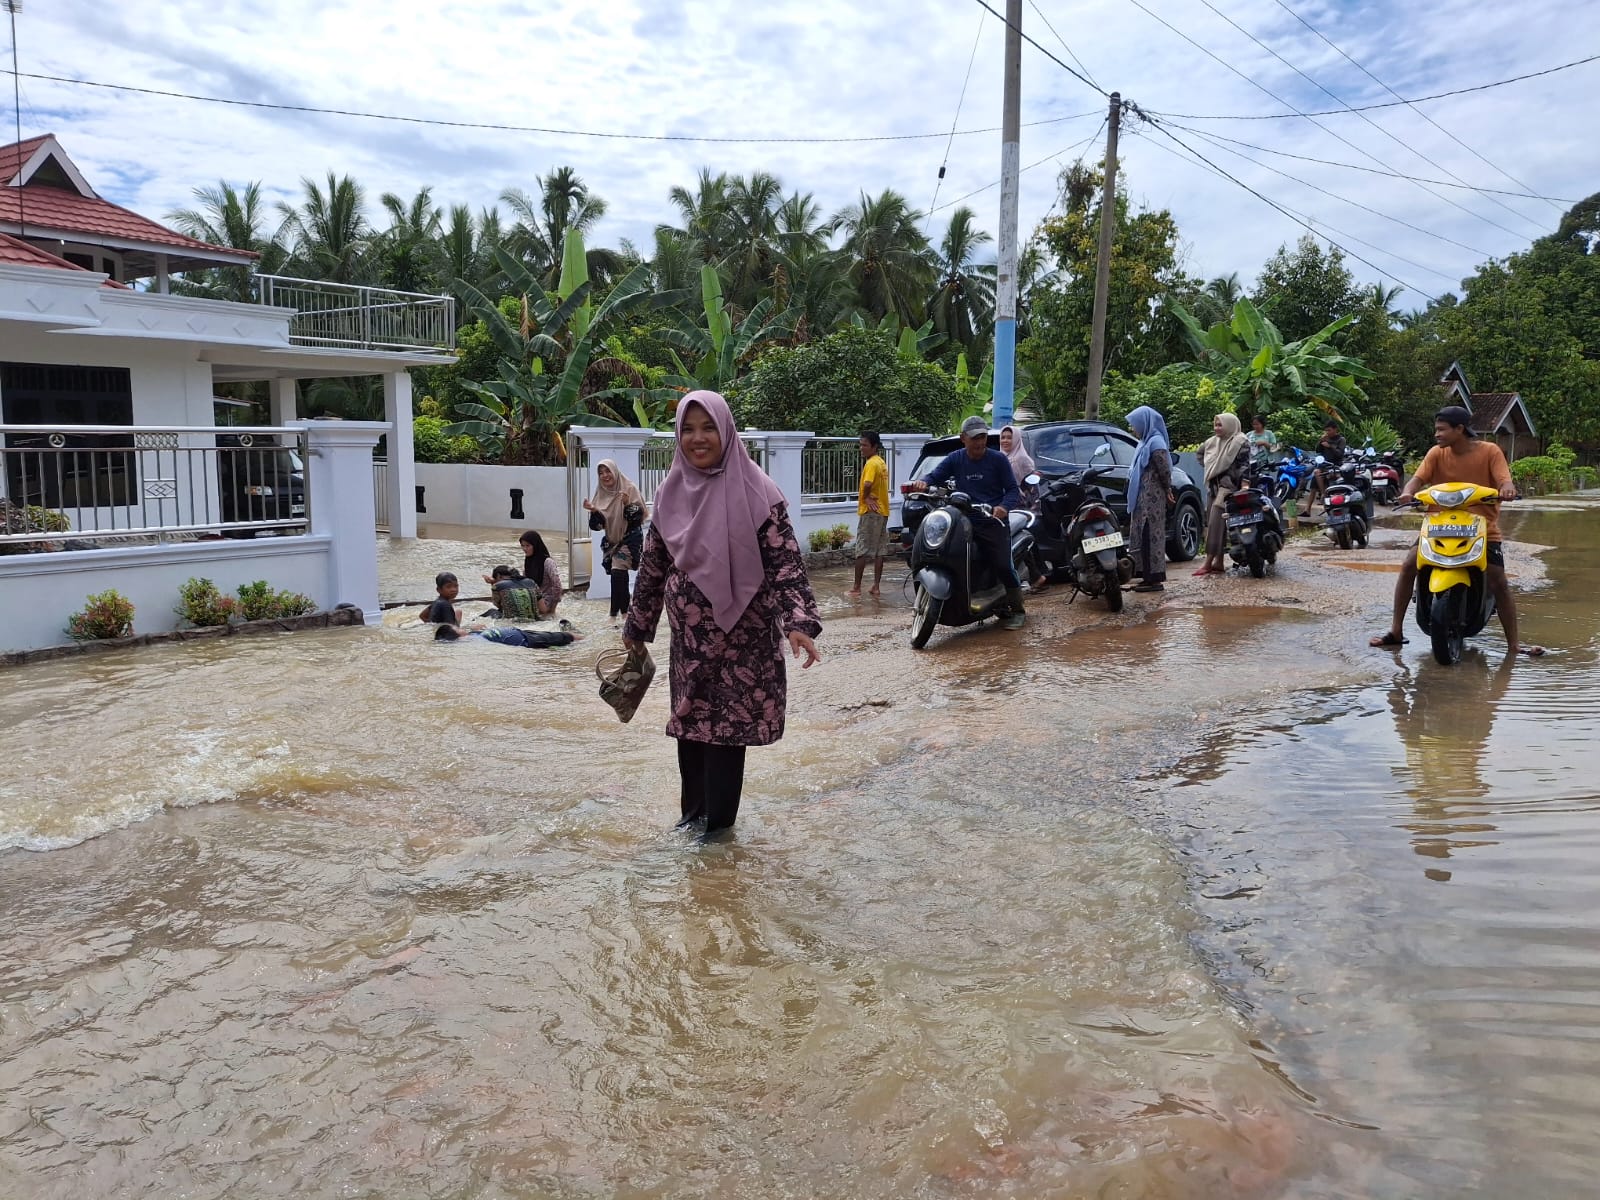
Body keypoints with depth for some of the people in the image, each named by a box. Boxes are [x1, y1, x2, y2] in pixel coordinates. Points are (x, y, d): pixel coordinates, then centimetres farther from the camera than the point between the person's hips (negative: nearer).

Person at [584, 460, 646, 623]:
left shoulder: (629, 488, -7)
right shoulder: (601, 493, 6)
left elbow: (639, 515, -13)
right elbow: (598, 524, 4)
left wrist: (628, 505, -29)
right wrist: (593, 511, -15)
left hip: (630, 537, -5)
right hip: (611, 540, 5)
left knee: (618, 572, -20)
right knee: (620, 576, 8)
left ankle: (616, 613, -16)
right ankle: (624, 611, 21)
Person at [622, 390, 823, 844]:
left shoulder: (755, 491, -12)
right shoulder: (672, 491, 3)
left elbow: (785, 561, -14)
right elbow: (653, 564, 11)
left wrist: (798, 622, -26)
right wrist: (636, 625, 16)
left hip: (741, 633, -5)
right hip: (688, 634, 5)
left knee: (728, 723, 2)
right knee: (689, 721, 13)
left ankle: (719, 819, 18)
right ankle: (693, 807, 30)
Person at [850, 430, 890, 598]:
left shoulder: (871, 463, -15)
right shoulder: (882, 462, 15)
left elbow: (867, 485, -29)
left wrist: (865, 497, -12)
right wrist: (868, 496, -2)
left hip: (870, 511, -9)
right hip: (882, 511, 9)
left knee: (862, 551, -4)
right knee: (879, 551, 7)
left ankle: (857, 587, -1)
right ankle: (876, 586, 8)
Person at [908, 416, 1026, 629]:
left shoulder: (998, 459, 1)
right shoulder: (955, 459, 9)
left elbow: (1013, 489, 0)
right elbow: (935, 476, 1)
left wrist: (1004, 506, -21)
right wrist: (923, 481, -23)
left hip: (993, 522, -3)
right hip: (964, 521, 3)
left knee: (1003, 566, -15)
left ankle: (1017, 611, 5)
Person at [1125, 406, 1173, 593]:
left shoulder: (1155, 442, -13)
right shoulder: (1145, 441, 16)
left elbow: (1164, 470, -15)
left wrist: (1167, 489, -2)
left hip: (1152, 499, -10)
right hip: (1142, 498, 10)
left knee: (1150, 535, -8)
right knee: (1142, 535, 11)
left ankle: (1155, 579, -6)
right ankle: (1148, 577, 17)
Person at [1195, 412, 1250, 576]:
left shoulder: (1240, 443, -5)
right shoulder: (1213, 441, 16)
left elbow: (1244, 465, -12)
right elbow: (1200, 454, 35)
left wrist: (1244, 483, -23)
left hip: (1228, 485, -8)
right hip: (1213, 486, 8)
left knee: (1215, 523, -17)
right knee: (1215, 524, 7)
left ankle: (1209, 563, -20)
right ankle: (1218, 562, 10)